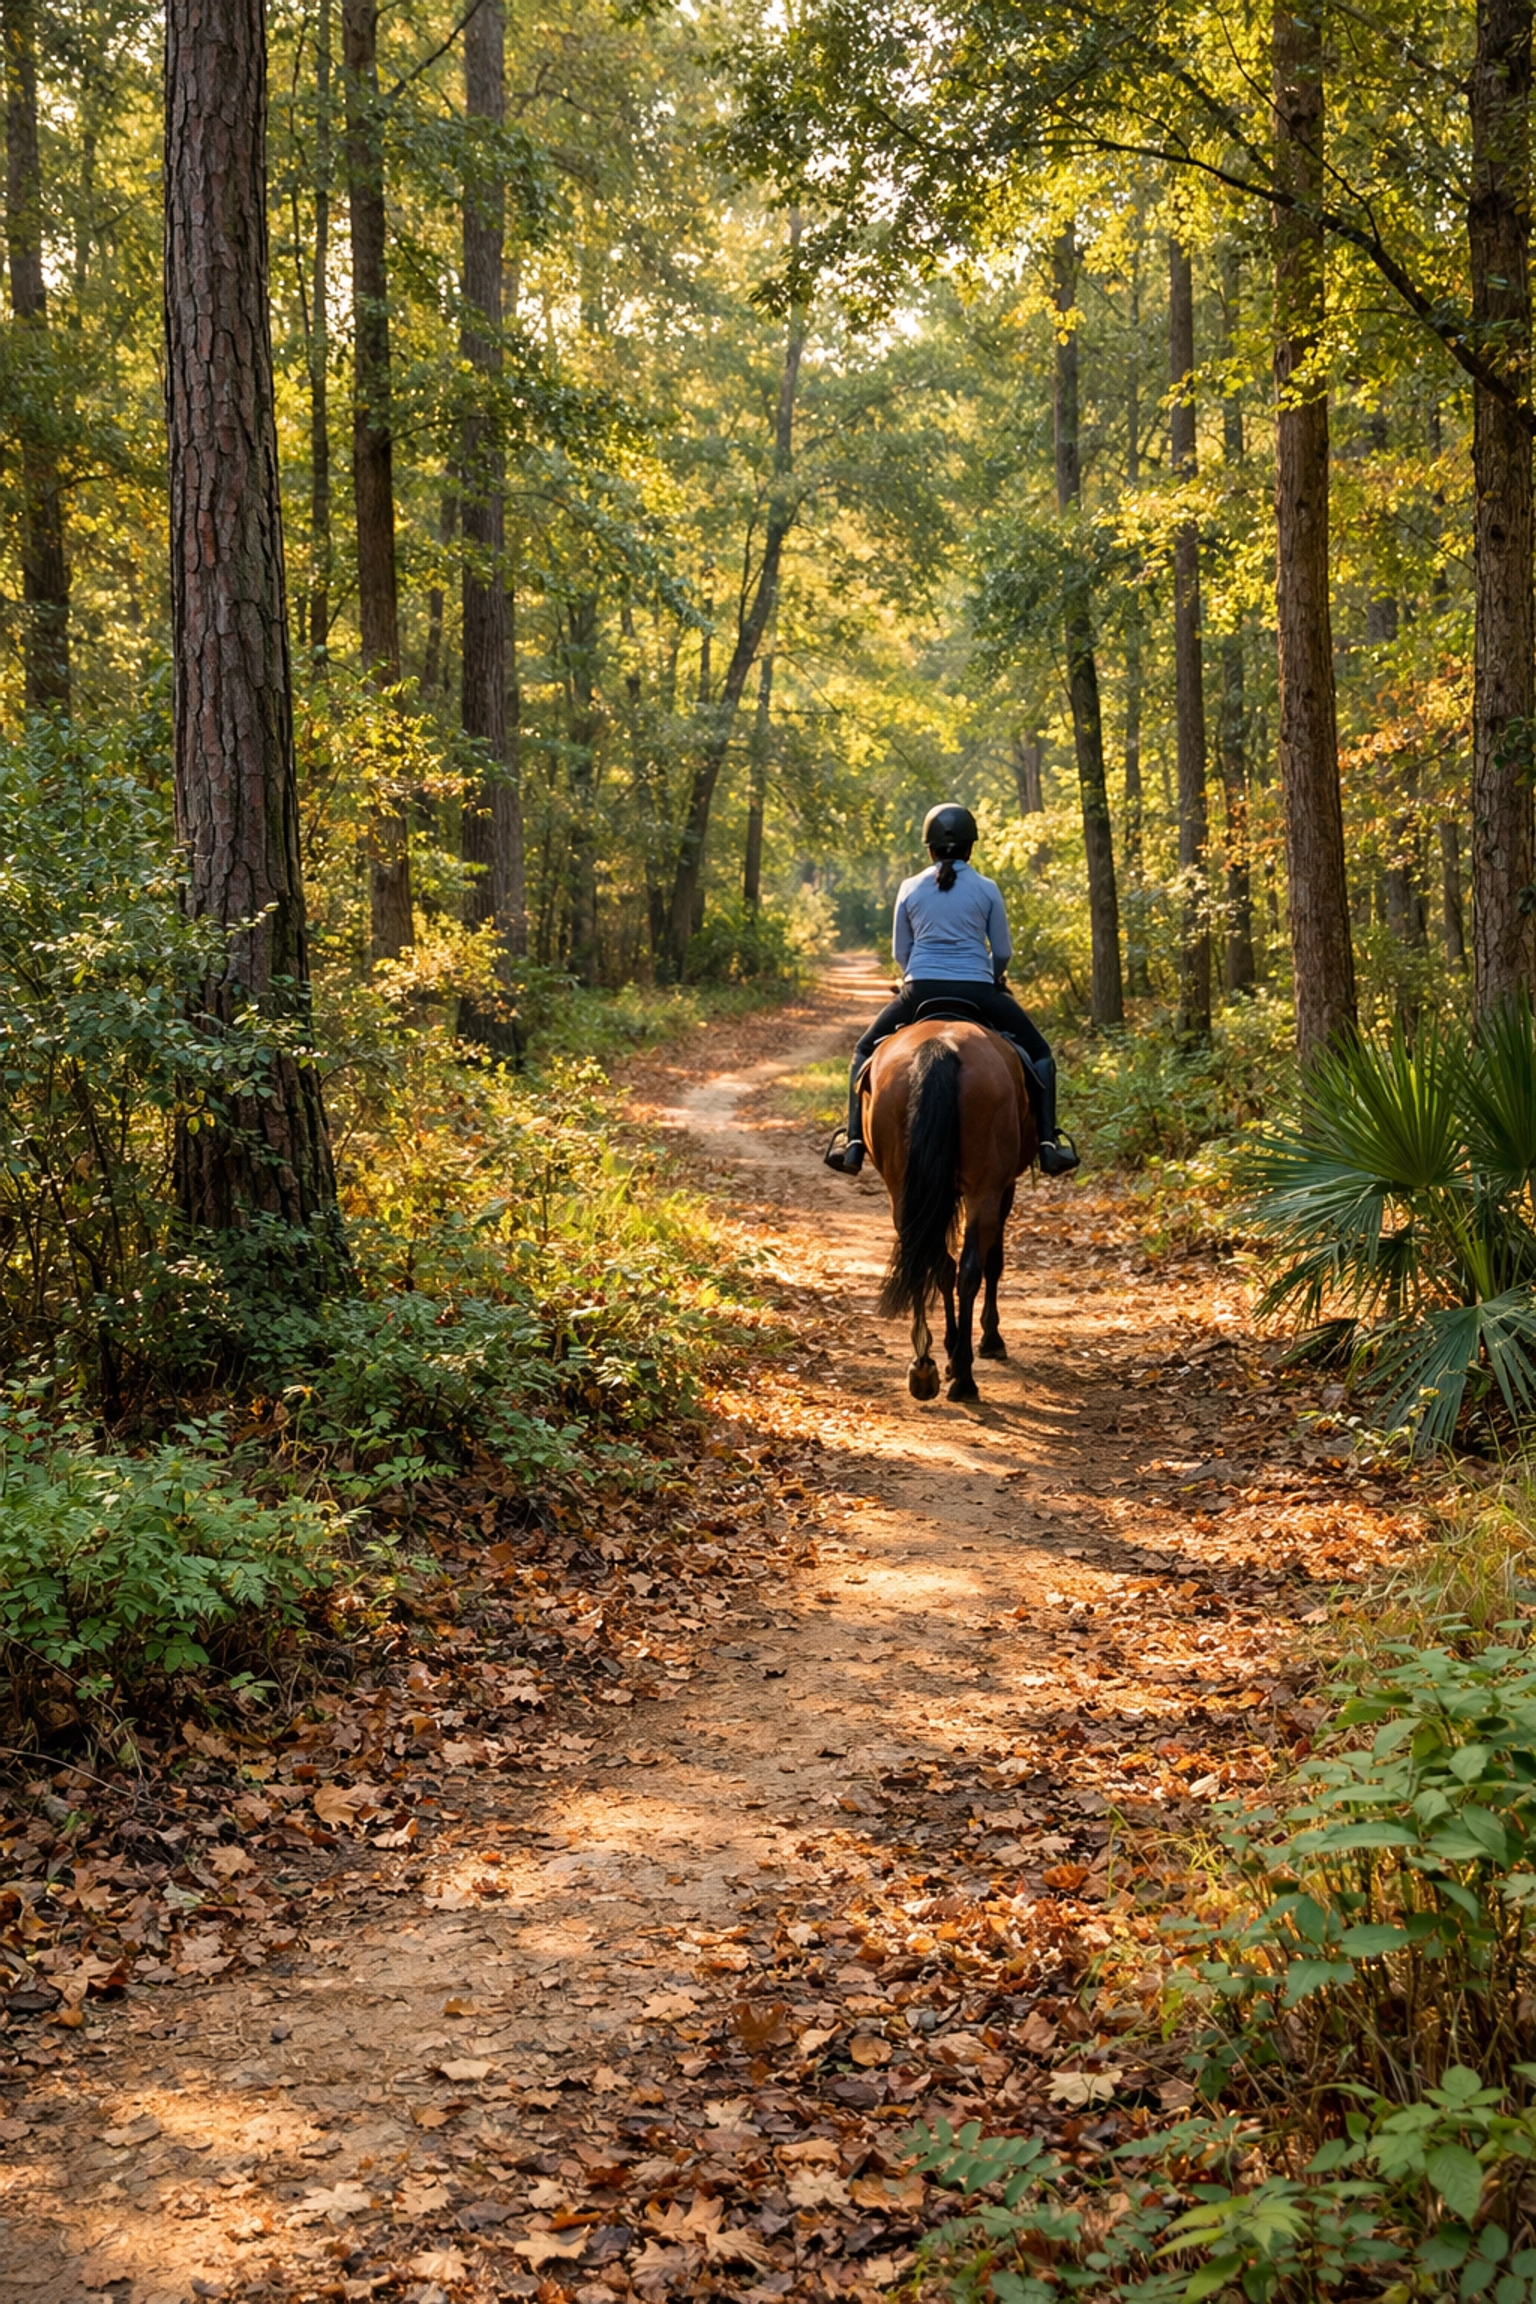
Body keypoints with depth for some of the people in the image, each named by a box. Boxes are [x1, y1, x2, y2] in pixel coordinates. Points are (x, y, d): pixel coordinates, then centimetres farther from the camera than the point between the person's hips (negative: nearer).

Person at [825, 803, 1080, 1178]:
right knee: (1038, 1052, 17)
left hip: (919, 991, 1)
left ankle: (854, 1143, 11)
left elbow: (900, 952, 10)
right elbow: (1003, 953, 5)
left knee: (866, 1051, 23)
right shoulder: (987, 890, 1)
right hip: (978, 992, -1)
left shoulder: (910, 888, 4)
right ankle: (1048, 1141, 5)